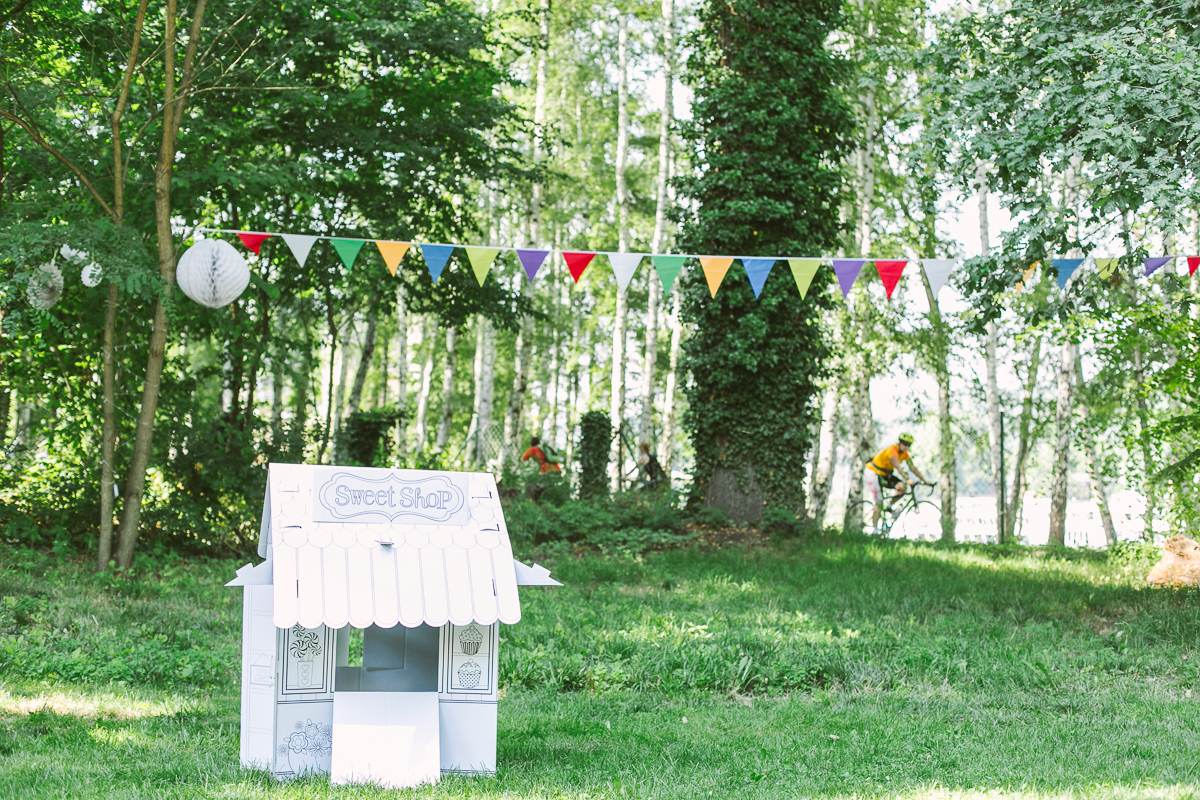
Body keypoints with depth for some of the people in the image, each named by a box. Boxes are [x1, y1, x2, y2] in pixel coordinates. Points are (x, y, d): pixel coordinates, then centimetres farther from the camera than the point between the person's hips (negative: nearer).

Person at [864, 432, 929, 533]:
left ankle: (890, 506, 3)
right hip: (873, 473, -8)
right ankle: (875, 530, -10)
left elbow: (913, 468, -4)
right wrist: (907, 479, -51)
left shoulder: (905, 454, -3)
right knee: (879, 503, -15)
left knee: (903, 487, -16)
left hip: (884, 474, 8)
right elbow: (898, 467, -40)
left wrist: (924, 480, -11)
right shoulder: (892, 450, -28)